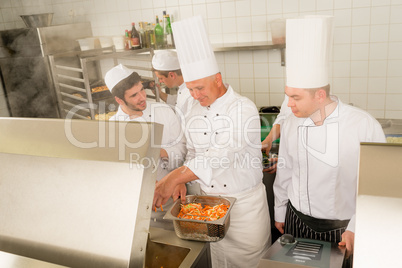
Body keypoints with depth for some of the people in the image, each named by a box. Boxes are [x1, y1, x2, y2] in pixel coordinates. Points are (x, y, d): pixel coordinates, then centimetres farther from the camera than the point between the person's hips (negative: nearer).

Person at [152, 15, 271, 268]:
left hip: (245, 202, -5)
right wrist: (184, 180, -7)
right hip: (206, 200, 5)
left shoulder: (244, 109, -17)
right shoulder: (195, 112, 4)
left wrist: (175, 177, -36)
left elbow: (224, 155, -30)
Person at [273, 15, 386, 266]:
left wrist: (356, 228, -8)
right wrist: (280, 213, 14)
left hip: (342, 229, -2)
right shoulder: (290, 125, -6)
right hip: (297, 222, 3)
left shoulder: (365, 126, -17)